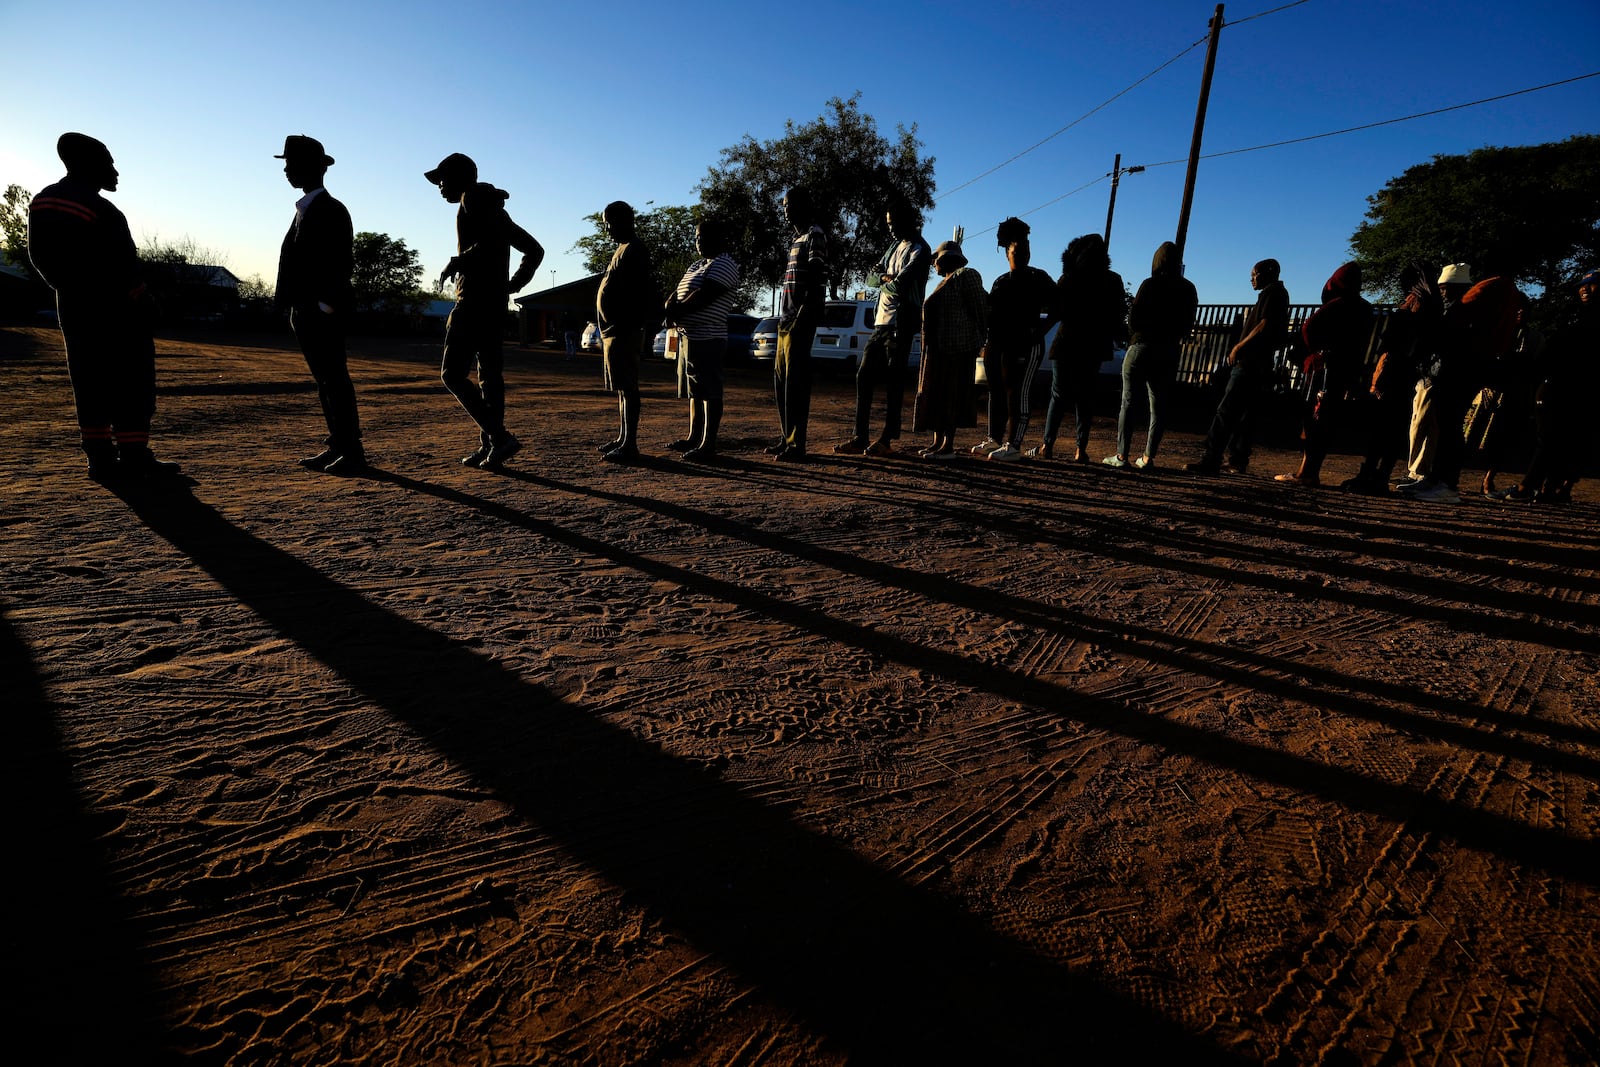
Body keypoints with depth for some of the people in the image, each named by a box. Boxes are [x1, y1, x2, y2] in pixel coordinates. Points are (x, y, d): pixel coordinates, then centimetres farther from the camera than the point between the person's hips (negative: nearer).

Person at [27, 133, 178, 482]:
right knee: (131, 381, -4)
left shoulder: (41, 202, 9)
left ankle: (99, 456, 7)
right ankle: (133, 456, -7)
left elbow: (39, 256, 12)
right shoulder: (103, 211, -17)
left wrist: (69, 287, 20)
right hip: (116, 309, -7)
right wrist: (143, 302, -4)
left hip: (72, 306, 8)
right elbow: (124, 267, -17)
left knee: (88, 381, 9)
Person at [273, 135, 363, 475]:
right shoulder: (304, 210, 19)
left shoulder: (330, 210, -8)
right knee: (324, 381, 10)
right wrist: (292, 304, 15)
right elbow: (297, 260, 20)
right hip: (304, 310, 9)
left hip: (323, 312, -9)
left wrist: (326, 306, -20)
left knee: (335, 380, -9)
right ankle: (337, 447, 14)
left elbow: (342, 264, -15)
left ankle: (353, 453, -6)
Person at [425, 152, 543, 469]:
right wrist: (515, 283, 16)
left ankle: (500, 436, -17)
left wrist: (455, 264, -11)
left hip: (474, 300, -10)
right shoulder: (495, 209, 24)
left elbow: (489, 242, -22)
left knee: (453, 374, -11)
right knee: (490, 375, 8)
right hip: (496, 301, 10)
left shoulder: (474, 199, -4)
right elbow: (534, 250, 25)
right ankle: (489, 445, 10)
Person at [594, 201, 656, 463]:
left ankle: (630, 445, -8)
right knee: (621, 387, 13)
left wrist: (646, 327, -26)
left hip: (624, 332, -11)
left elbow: (644, 291, -21)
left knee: (627, 387, -10)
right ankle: (623, 438, 20)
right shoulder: (623, 249, 21)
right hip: (613, 331, 11)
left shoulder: (634, 250, -11)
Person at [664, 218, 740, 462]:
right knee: (694, 392, 13)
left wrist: (677, 313, -10)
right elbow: (677, 293, 19)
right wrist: (671, 306, -4)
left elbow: (704, 296, -19)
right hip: (688, 336, 10)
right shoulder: (696, 266, 23)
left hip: (707, 339, -10)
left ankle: (708, 444, -6)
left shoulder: (724, 265, -6)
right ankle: (694, 438, 21)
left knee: (709, 392, -8)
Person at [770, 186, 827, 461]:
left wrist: (801, 320, -22)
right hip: (786, 320, 10)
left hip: (800, 321, -10)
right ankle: (786, 438, 18)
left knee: (796, 381, -10)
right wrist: (784, 319, 17)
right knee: (781, 379, 11)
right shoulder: (797, 239, 23)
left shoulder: (815, 236, -5)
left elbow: (816, 283, -16)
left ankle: (796, 444, -8)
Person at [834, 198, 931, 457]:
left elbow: (900, 285, -20)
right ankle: (860, 438, 7)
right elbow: (870, 277, 16)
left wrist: (885, 282, 0)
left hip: (900, 325, -9)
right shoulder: (896, 247, 21)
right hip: (881, 322, 9)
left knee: (893, 382, -6)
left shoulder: (919, 250, -6)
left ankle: (887, 440, -1)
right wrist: (884, 277, -4)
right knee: (864, 377, 5)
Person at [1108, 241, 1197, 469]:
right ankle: (1148, 457, 4)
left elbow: (1134, 316, -7)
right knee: (1158, 405, 7)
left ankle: (1121, 456, -6)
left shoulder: (1150, 284, -6)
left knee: (1127, 402, 0)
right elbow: (1188, 324, 8)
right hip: (1169, 352, 4)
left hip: (1142, 346, -4)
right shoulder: (1188, 289, 7)